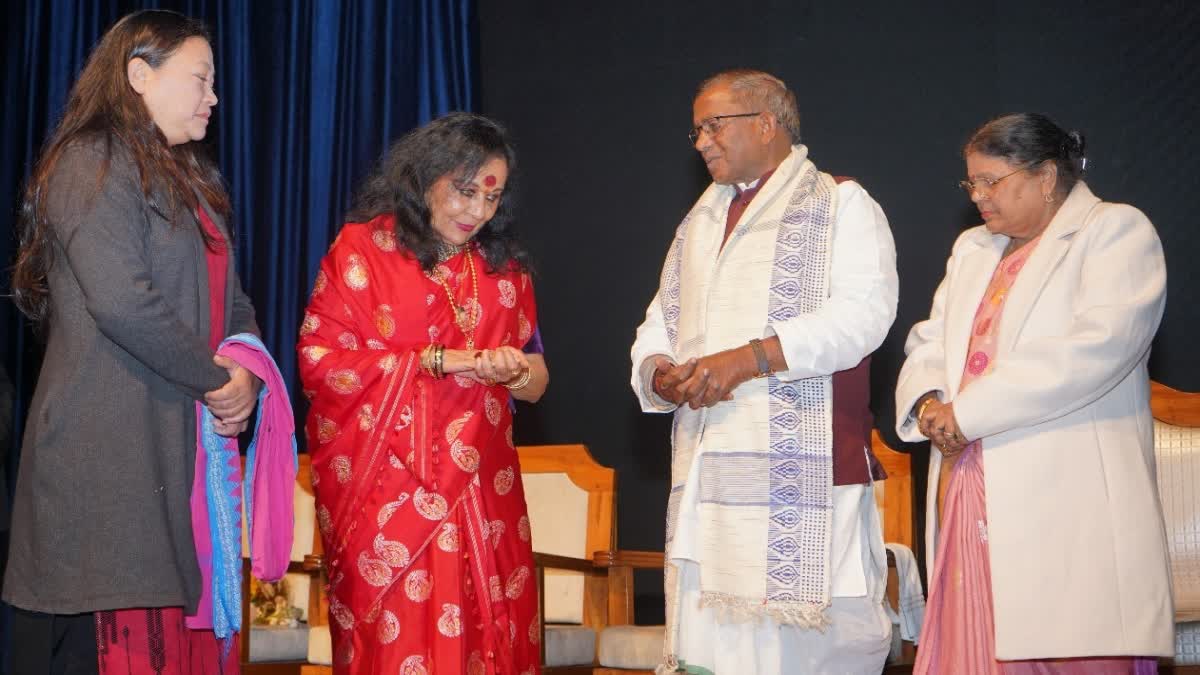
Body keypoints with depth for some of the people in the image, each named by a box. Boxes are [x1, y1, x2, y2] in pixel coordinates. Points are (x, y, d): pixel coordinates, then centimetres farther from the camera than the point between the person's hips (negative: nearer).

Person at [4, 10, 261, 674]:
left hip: (188, 443, 9)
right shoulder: (93, 164, -8)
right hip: (109, 456, -8)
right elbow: (121, 301, -20)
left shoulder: (191, 179, 21)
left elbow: (231, 300, 21)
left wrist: (246, 372, 0)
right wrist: (215, 379, -10)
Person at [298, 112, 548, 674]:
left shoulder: (504, 267, 14)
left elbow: (536, 383, 15)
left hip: (480, 491, 4)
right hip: (385, 494, -4)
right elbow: (318, 359, -8)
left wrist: (514, 371, -9)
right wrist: (433, 361, -12)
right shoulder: (363, 247, 0)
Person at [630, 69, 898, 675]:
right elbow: (661, 321, 24)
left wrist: (749, 359, -20)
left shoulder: (840, 205, 2)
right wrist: (659, 373, 0)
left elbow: (863, 313, -13)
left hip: (803, 472, -6)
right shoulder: (699, 224, 24)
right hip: (706, 470, 6)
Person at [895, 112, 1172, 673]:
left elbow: (1100, 344, -15)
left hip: (1067, 505, -6)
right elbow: (929, 343, 20)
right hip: (972, 499, 6)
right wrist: (927, 402, -5)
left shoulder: (1117, 231, 0)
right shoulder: (972, 249, 24)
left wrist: (967, 411, -15)